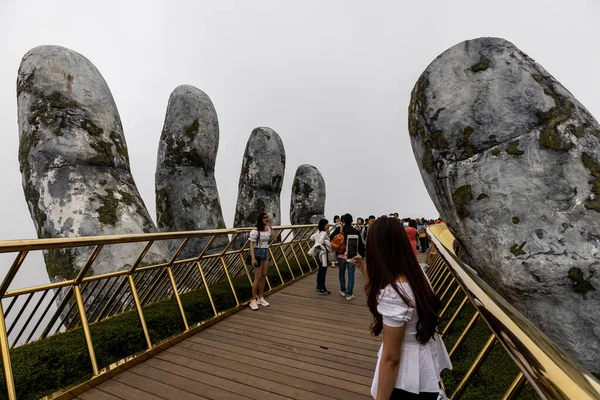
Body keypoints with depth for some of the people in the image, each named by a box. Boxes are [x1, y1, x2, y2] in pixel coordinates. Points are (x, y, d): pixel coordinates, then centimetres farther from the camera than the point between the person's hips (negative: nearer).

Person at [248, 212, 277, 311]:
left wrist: (270, 226, -7)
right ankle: (253, 300, 7)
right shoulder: (255, 230, -15)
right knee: (258, 277, -5)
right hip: (258, 253, -7)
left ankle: (260, 298, 23)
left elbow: (274, 238, -4)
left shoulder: (268, 229, 5)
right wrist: (253, 258, -22)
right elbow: (251, 244, -16)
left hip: (266, 252, 7)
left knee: (264, 276, 11)